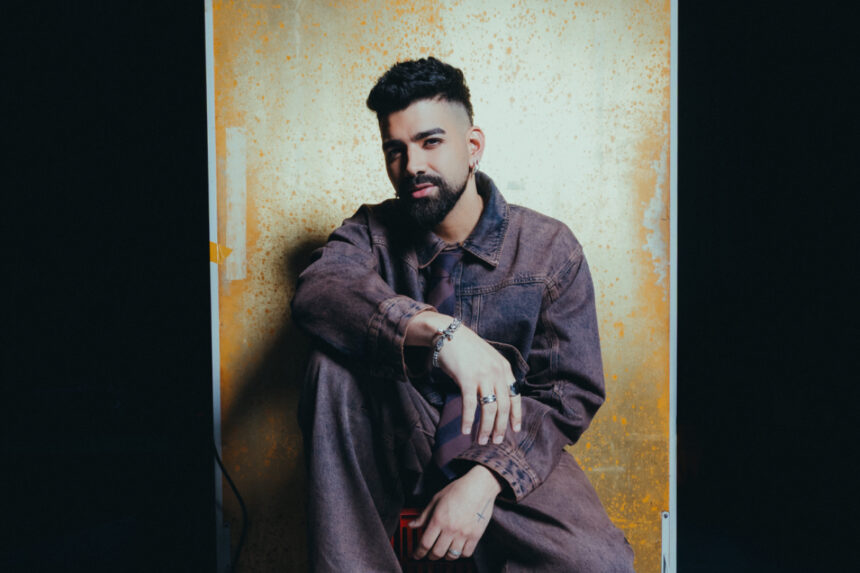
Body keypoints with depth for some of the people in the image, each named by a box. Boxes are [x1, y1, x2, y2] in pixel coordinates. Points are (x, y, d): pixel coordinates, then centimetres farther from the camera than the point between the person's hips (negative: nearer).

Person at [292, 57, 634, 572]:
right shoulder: (374, 232, -2)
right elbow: (316, 293, -24)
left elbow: (572, 391, -6)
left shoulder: (550, 248, -5)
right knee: (337, 355, -28)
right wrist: (438, 327, -41)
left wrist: (487, 480, -21)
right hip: (397, 447, 2)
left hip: (504, 454, -1)